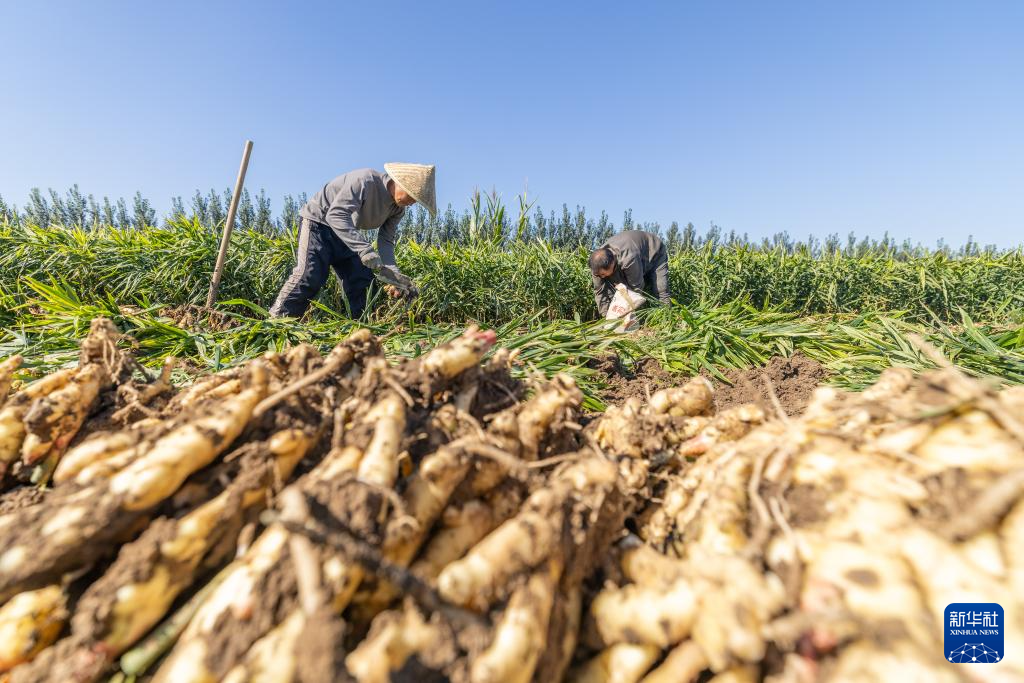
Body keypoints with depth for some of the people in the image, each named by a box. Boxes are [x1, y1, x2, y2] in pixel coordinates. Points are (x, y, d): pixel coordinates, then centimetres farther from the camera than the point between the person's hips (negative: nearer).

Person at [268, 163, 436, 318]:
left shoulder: (397, 209, -5)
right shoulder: (365, 180, -29)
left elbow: (386, 241, -10)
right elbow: (336, 215, -37)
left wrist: (392, 271, -29)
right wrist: (364, 248, -49)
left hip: (348, 232, 7)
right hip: (318, 220, -7)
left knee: (362, 279, -3)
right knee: (310, 275, -21)